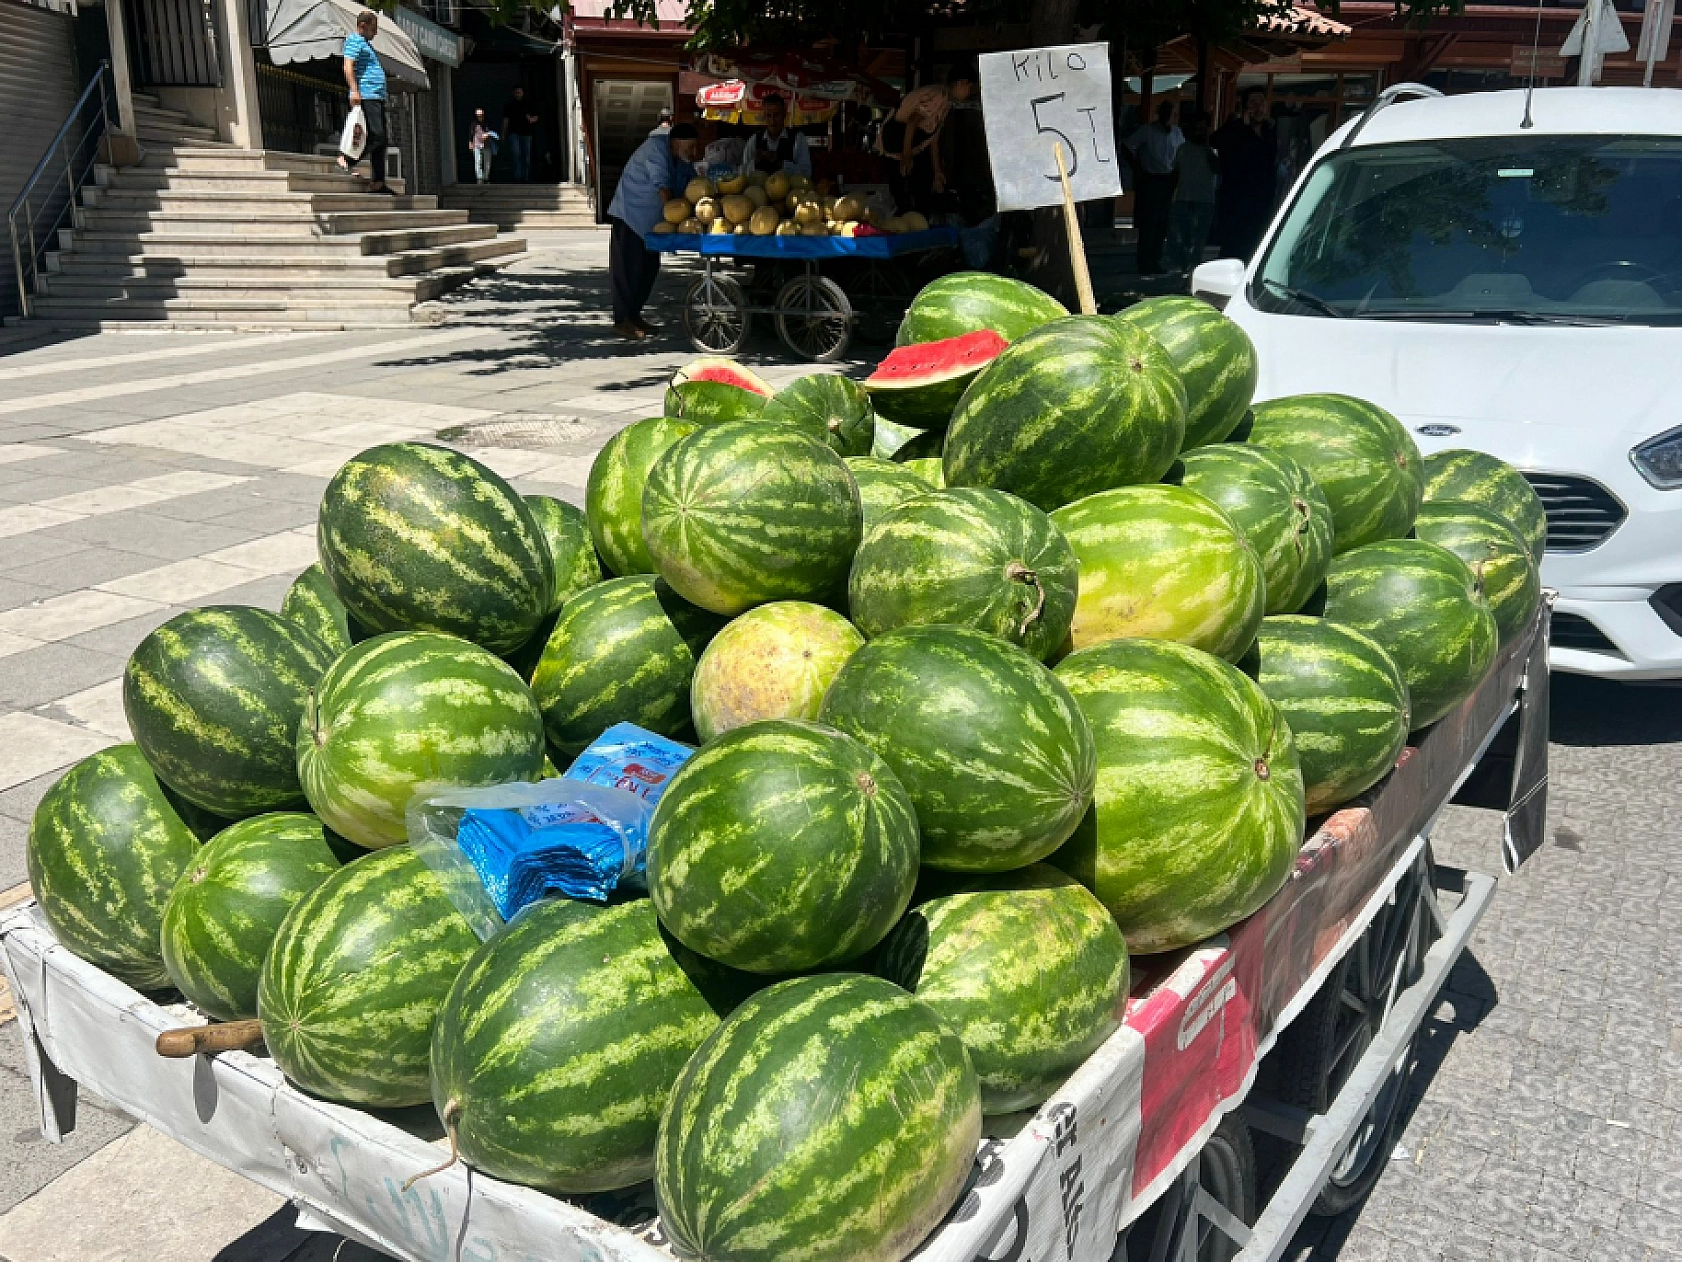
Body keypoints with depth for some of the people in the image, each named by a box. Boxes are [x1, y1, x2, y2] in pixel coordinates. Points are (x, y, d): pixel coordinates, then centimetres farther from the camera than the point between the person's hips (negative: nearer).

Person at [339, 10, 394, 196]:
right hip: (366, 96, -10)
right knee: (376, 135, -18)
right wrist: (354, 90, -27)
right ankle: (348, 159, -6)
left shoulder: (366, 43, 26)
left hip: (377, 97, 10)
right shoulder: (354, 41, -4)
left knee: (381, 140, 4)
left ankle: (379, 183, 3)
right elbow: (348, 66, -16)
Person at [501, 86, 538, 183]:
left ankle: (525, 178, 10)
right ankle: (517, 178, -20)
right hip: (514, 133, -2)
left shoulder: (528, 104, 12)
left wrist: (532, 119, -10)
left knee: (526, 158, 2)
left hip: (526, 133, 2)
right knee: (516, 154, -18)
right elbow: (506, 120, 8)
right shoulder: (509, 105, 9)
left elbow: (536, 117, 14)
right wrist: (503, 134, 2)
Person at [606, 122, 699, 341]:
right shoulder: (656, 148, -21)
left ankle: (634, 314, 21)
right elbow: (662, 186, -29)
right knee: (627, 269, -8)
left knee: (649, 268, 10)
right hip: (629, 215, -9)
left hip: (650, 220, 9)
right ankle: (622, 321, -6)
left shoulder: (683, 160, 5)